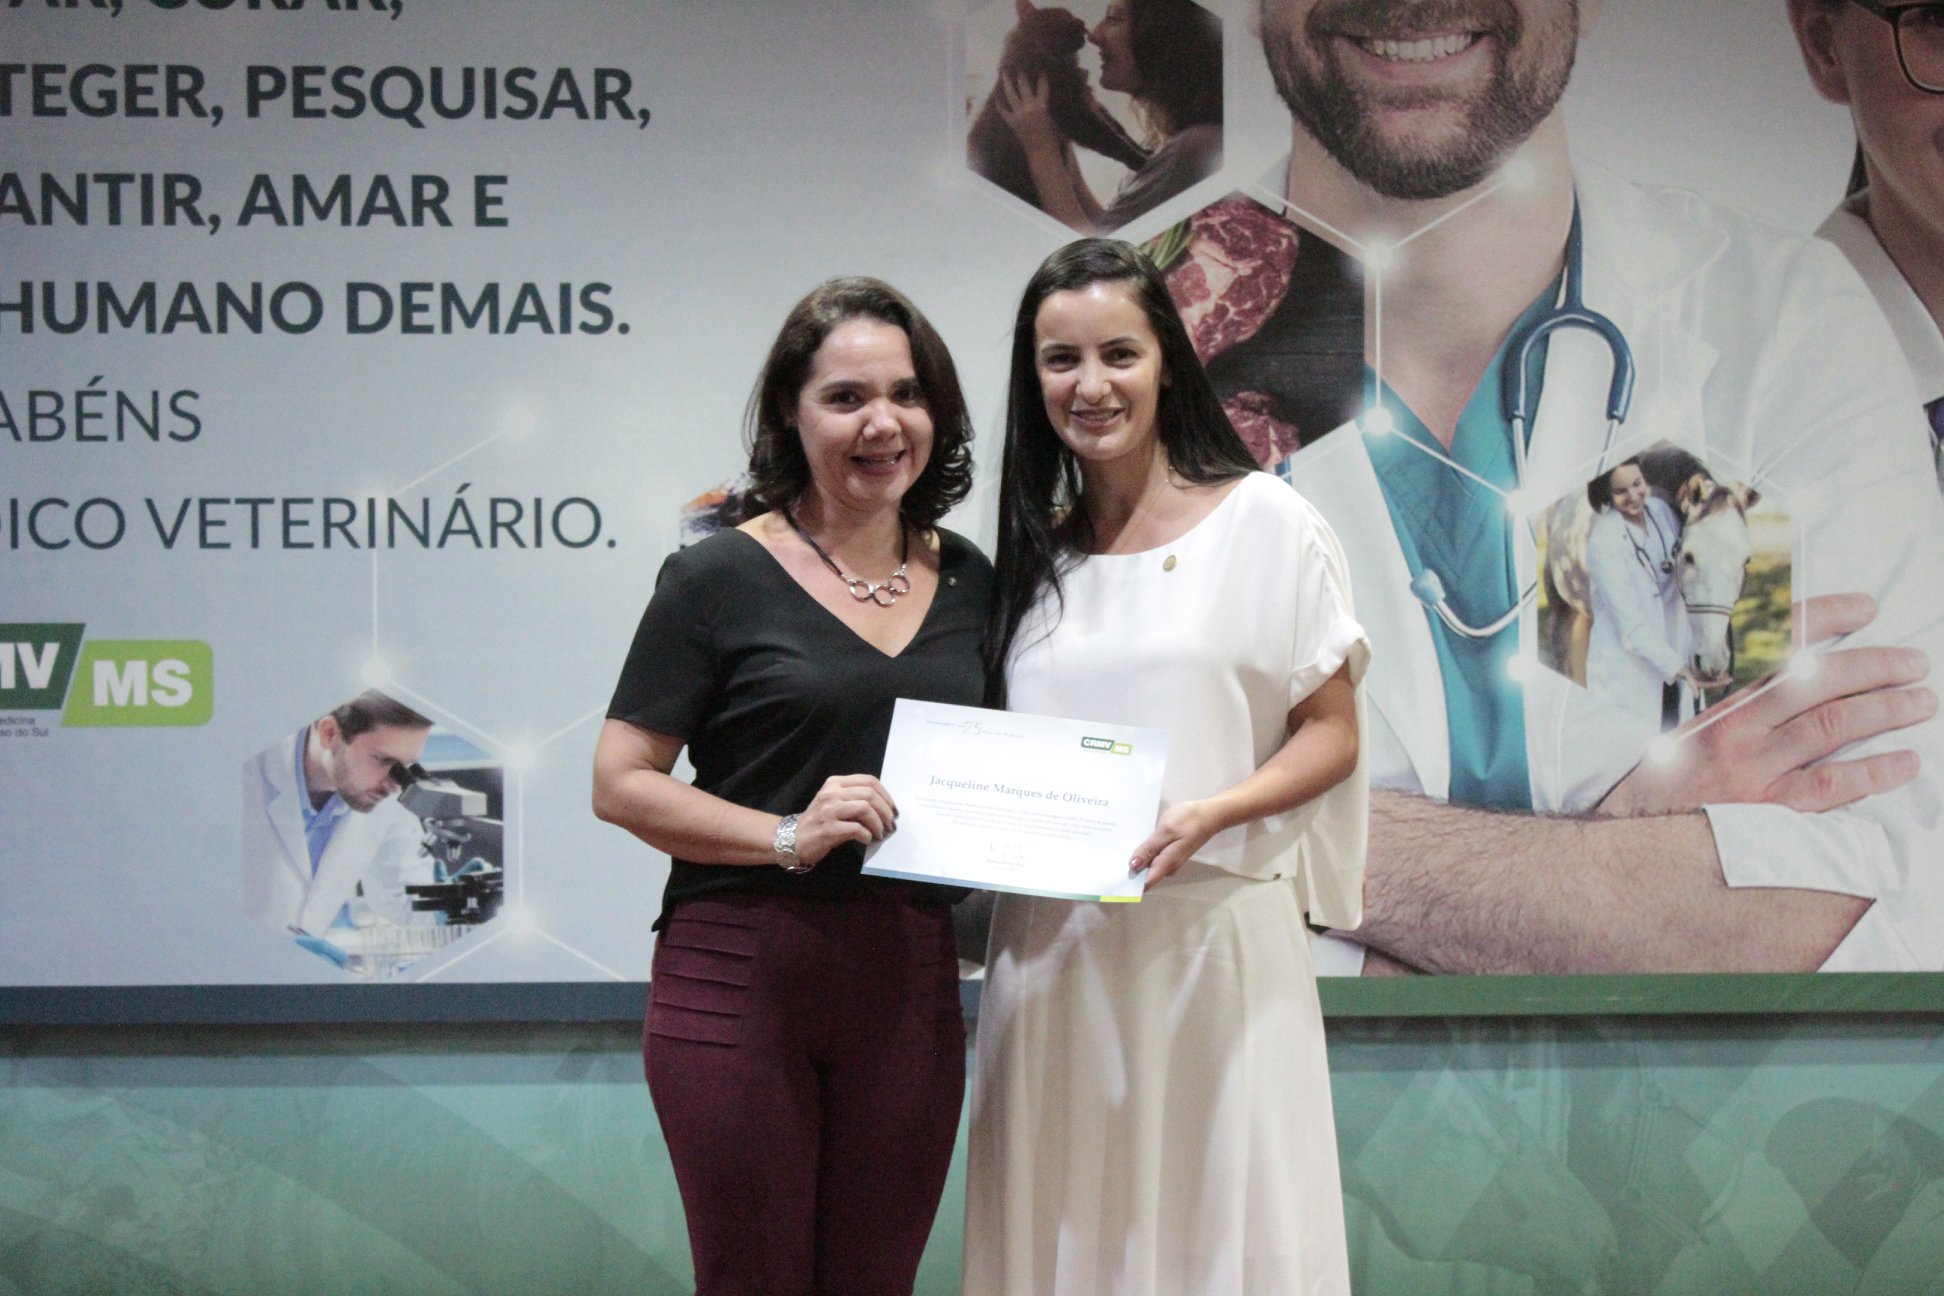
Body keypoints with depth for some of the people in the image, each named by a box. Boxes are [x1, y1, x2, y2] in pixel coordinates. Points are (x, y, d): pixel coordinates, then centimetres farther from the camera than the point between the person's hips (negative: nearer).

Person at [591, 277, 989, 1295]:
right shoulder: (721, 579, -3)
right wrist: (789, 835, -17)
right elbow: (619, 784, -6)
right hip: (740, 975, -4)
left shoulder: (969, 584, 12)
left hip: (909, 983, 4)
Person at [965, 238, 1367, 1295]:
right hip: (1052, 946, 4)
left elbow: (1330, 732, -1)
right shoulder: (1029, 553, 13)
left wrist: (1213, 813, -17)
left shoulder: (1263, 522, 0)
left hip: (1213, 934, -4)